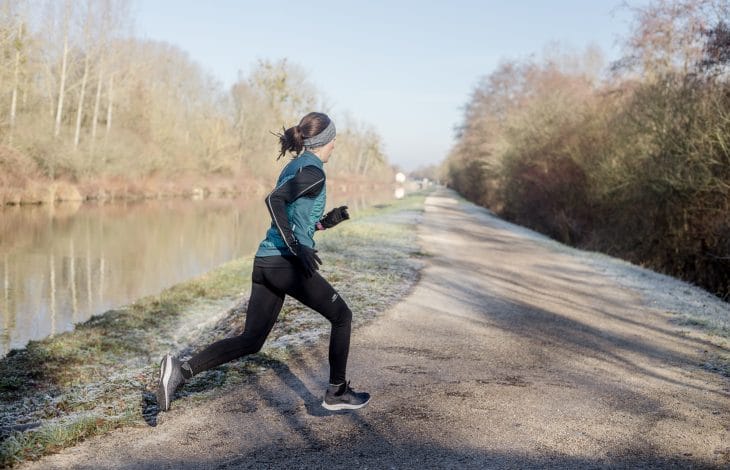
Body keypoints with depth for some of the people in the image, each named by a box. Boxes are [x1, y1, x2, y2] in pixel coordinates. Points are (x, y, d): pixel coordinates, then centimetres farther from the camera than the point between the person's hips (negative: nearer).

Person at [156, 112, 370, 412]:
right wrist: (297, 247, -27)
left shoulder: (293, 167, 21)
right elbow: (274, 199, -24)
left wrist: (327, 221, 19)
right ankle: (337, 392, 18)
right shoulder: (313, 170, -8)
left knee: (251, 340, 8)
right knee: (342, 316, 12)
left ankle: (182, 370, -8)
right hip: (287, 265, -9)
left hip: (264, 263, 9)